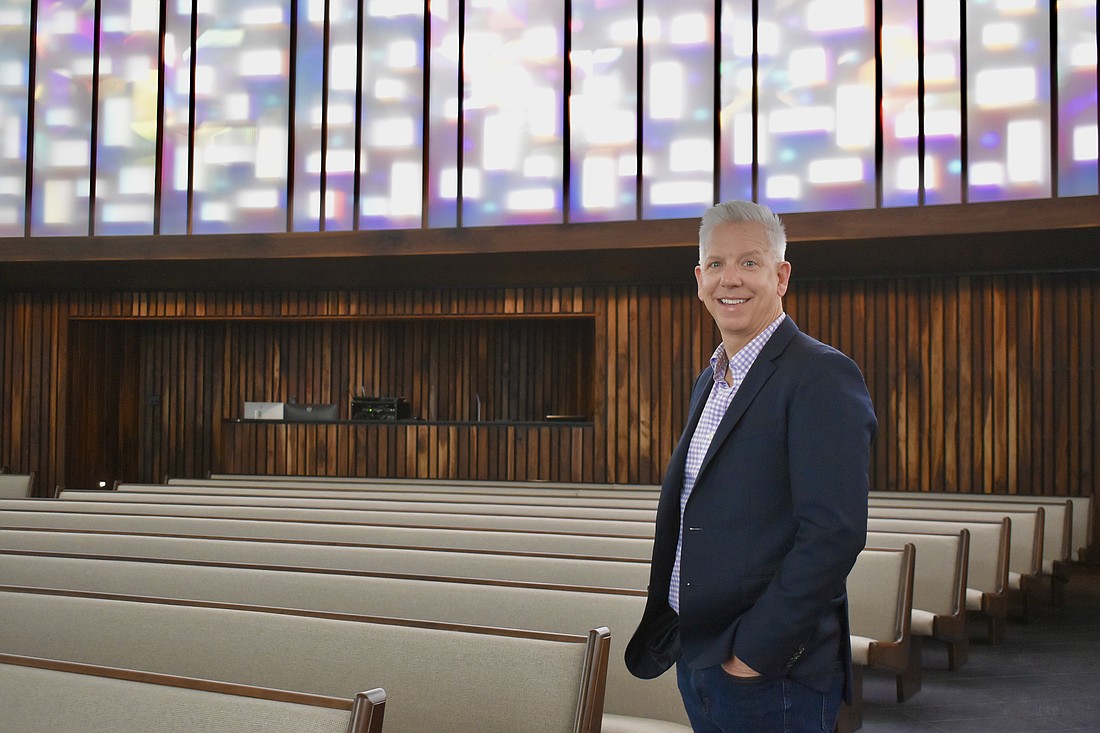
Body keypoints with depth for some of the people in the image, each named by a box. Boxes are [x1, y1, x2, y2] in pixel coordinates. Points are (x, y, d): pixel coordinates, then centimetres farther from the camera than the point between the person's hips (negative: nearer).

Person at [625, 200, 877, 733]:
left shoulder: (822, 376, -14)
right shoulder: (711, 381, 14)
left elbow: (834, 533, -22)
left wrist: (754, 651, -19)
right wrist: (668, 633, 10)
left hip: (773, 674, -8)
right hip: (695, 661, 8)